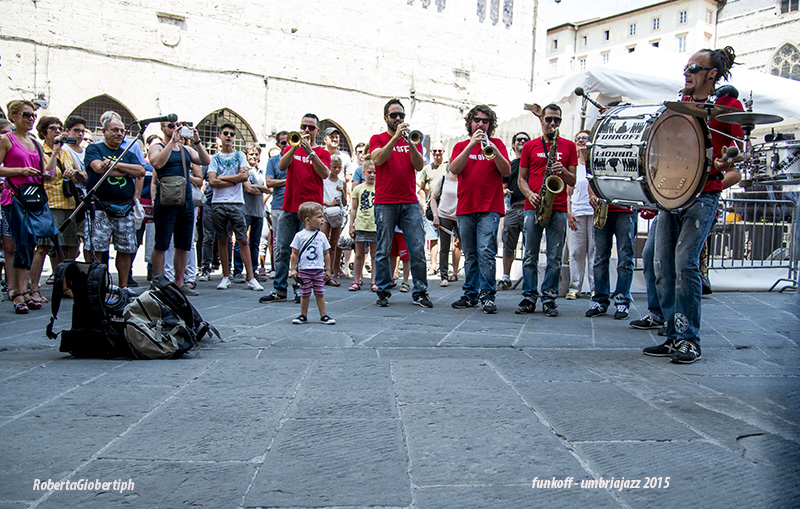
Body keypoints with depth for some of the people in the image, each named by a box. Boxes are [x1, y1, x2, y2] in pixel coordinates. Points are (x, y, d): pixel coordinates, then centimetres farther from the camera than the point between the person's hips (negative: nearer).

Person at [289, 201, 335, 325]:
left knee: (320, 294, 3)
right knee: (305, 294, 5)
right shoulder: (300, 236, -3)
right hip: (304, 270, -2)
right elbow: (294, 254, -1)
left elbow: (326, 254, 12)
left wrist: (328, 270, 10)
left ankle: (323, 316, 10)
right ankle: (303, 316, 16)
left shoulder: (321, 236, 7)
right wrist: (293, 270, -4)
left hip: (319, 270, 2)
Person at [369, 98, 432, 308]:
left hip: (410, 202, 2)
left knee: (418, 249, -2)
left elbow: (419, 166, 0)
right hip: (385, 203, -2)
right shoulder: (378, 139, 8)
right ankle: (383, 292, 9)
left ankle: (420, 292, 5)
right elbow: (377, 159, -13)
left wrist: (410, 142, -14)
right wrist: (396, 137, -18)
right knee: (383, 250, -1)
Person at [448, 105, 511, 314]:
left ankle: (487, 295, -10)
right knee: (470, 255, 8)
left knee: (486, 251, -13)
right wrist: (471, 145, -14)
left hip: (489, 208, -3)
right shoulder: (461, 146, 13)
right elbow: (454, 169, -6)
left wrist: (494, 150, -18)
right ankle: (470, 294, 15)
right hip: (465, 208, 3)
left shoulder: (496, 144, 9)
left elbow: (506, 172, -3)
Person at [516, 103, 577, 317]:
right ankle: (529, 297, 6)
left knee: (555, 258, 0)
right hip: (533, 207, 0)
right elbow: (521, 179, 11)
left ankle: (549, 298, 6)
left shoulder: (568, 146, 11)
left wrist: (563, 171, -12)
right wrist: (530, 194, -7)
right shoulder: (530, 146, 11)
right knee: (530, 255, 0)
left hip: (558, 209, 0)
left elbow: (572, 181, 8)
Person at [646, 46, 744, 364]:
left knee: (685, 262, -17)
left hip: (702, 196, -6)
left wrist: (721, 180, -22)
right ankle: (674, 337, 12)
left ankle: (690, 341, -8)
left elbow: (742, 158, -4)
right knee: (663, 266, 2)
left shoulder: (728, 106, -2)